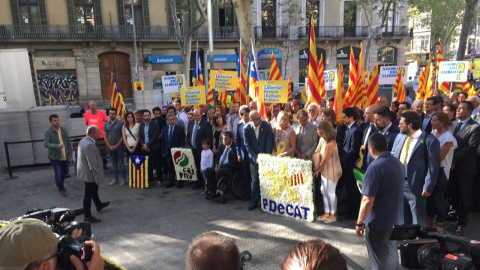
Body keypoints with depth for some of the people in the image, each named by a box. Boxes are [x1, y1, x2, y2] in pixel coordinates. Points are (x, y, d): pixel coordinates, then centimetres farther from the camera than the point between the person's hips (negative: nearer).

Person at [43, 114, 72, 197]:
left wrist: (70, 153, 8)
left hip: (64, 156, 5)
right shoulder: (48, 132, -12)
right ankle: (61, 189, 18)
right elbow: (46, 144, -22)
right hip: (55, 157, -5)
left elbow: (68, 142, 8)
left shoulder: (64, 130, 2)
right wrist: (57, 146, -36)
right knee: (58, 173, -3)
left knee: (65, 172, 17)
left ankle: (59, 183, 45)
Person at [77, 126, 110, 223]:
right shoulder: (89, 145, -29)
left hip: (85, 171, 11)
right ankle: (87, 216, 16)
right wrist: (97, 178, -22)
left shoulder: (83, 141, 4)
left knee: (94, 190, 28)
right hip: (89, 174, -11)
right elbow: (92, 164, -29)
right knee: (89, 195, 3)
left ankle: (99, 206, 49)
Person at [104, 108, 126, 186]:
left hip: (119, 147, -4)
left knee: (121, 163, 0)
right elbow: (105, 136, 8)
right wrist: (109, 146, -4)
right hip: (110, 147, 4)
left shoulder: (120, 123, -5)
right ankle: (115, 178, 19)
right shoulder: (106, 124, 8)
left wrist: (117, 145, -11)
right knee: (113, 163, 11)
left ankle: (123, 179, 7)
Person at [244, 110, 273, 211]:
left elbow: (269, 142, -7)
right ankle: (254, 202, 19)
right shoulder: (246, 128, -7)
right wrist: (255, 157, -12)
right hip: (254, 158, 1)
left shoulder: (266, 126, -9)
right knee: (254, 180, 7)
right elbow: (247, 145, -5)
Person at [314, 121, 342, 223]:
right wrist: (316, 166, -8)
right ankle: (326, 212, 28)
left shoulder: (331, 143, -25)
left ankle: (333, 214, 20)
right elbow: (317, 152, 1)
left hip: (332, 170, -8)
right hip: (324, 169, 8)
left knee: (330, 192, 4)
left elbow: (325, 160, -20)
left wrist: (317, 170, -9)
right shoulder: (322, 139, -1)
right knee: (324, 191, 14)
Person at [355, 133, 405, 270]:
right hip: (395, 217, 8)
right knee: (390, 252, 26)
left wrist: (359, 223, -15)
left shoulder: (375, 167, -25)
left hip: (378, 221, -8)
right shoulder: (398, 163, 2)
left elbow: (368, 201, -27)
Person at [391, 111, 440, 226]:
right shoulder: (399, 137, 7)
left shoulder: (429, 140, -12)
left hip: (415, 186, -6)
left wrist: (427, 187, -15)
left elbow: (433, 165, -13)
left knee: (418, 221, 8)